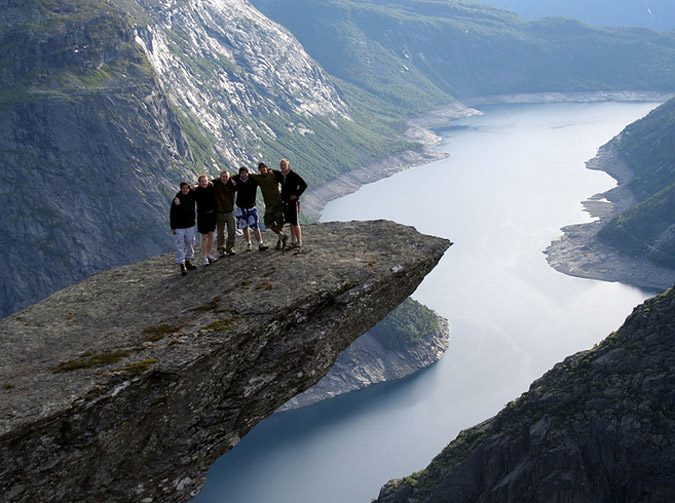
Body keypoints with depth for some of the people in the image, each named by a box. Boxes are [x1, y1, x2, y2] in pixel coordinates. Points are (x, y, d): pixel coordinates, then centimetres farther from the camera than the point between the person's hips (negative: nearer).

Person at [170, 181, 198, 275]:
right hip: (179, 227, -5)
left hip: (190, 225, 5)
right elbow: (172, 215, -11)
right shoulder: (176, 199, -13)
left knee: (190, 244, 13)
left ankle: (188, 262, 27)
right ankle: (182, 266, -4)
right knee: (180, 246, -6)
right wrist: (173, 227, -12)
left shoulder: (192, 196, 0)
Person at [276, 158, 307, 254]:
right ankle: (293, 242, 24)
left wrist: (297, 195, -17)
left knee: (295, 223, -10)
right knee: (290, 223, 14)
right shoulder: (281, 176, 8)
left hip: (293, 202, -7)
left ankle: (299, 245, -10)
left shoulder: (294, 175, -13)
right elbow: (275, 173, 29)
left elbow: (304, 185, -17)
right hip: (285, 202, 7)